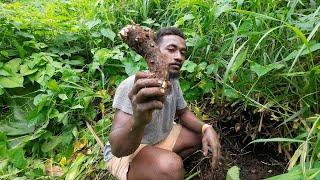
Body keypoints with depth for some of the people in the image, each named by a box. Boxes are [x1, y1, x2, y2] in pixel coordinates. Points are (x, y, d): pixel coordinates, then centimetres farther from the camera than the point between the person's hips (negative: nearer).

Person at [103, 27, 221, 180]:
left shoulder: (174, 82, -4)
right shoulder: (133, 86, -28)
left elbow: (183, 112, 9)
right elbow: (117, 148, -35)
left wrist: (206, 128, -13)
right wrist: (138, 121, -58)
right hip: (125, 153, -7)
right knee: (171, 166, -35)